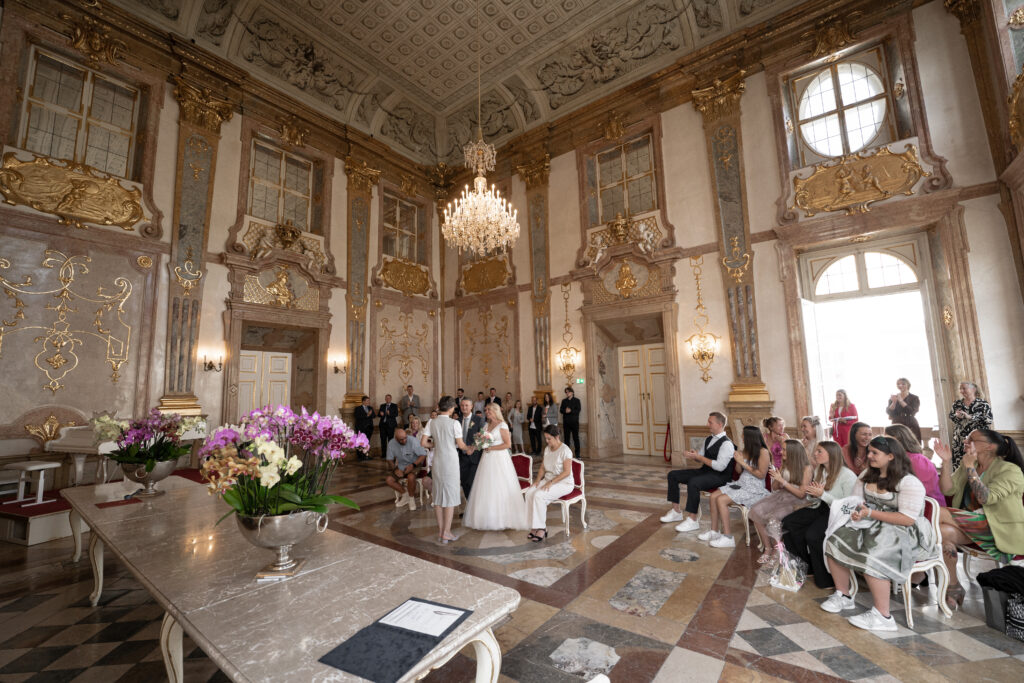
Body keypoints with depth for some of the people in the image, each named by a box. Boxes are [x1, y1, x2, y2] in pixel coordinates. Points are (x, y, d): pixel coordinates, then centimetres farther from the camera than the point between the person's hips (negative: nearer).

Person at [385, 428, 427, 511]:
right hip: (401, 467, 5)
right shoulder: (391, 444, -11)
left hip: (414, 466, -4)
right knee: (389, 480, -16)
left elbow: (423, 455, -19)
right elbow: (389, 459, 2)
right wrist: (395, 469, -15)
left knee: (410, 477, -34)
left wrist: (413, 465, -31)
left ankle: (411, 498, -6)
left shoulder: (413, 441, -23)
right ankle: (405, 494, 5)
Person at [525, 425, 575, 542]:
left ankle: (541, 529, -15)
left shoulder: (565, 450, -15)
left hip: (563, 483, -7)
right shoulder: (547, 449, 9)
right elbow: (542, 468, 13)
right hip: (548, 480, 7)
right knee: (529, 492, -19)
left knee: (539, 495, -29)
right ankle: (535, 527, -14)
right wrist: (538, 480, -5)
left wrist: (551, 482, -23)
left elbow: (567, 472, -19)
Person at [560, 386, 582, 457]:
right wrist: (565, 411, -15)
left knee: (575, 437, -2)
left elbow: (578, 410, -7)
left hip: (574, 422, -3)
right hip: (566, 422, 3)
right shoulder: (564, 401, 13)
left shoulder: (576, 400, 3)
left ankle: (577, 454, 4)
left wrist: (571, 411, -21)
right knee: (566, 438, 4)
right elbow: (561, 410, 6)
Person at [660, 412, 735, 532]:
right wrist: (694, 454, -2)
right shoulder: (708, 439, 13)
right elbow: (701, 457, 22)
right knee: (673, 475, 1)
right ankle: (676, 512, 7)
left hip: (720, 476, -9)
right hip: (705, 471, 10)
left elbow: (720, 466, -24)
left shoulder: (726, 444, -16)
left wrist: (699, 457, -22)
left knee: (693, 482, -37)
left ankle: (692, 520, -24)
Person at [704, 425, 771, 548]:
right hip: (741, 483, 8)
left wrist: (744, 463, -16)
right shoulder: (746, 450, 13)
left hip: (754, 489, -8)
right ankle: (714, 531, 0)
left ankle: (727, 538, -16)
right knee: (713, 496, -9)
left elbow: (761, 475, -16)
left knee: (721, 500, -23)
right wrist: (737, 460, -2)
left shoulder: (763, 452, -11)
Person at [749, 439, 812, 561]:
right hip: (781, 496, 6)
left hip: (796, 501, -6)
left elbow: (801, 493, -11)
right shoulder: (784, 465, 10)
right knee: (756, 510, -18)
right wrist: (776, 478, -8)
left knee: (772, 517, -29)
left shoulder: (806, 468, -7)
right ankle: (767, 549, -8)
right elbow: (775, 488, 13)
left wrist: (782, 480, -17)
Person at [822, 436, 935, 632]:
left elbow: (908, 519, -19)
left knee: (871, 556, -33)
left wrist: (870, 513, -22)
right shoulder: (867, 475, 12)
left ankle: (883, 616, -18)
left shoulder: (909, 482, -12)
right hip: (872, 525, 7)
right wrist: (856, 511, -7)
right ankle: (843, 595, 1)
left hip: (903, 532, -7)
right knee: (835, 541, -14)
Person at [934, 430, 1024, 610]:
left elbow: (986, 498, -22)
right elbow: (948, 490, 1)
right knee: (944, 532, -26)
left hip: (1000, 530, -6)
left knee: (938, 513, -28)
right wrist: (946, 462, -8)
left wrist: (970, 468, -23)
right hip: (970, 526, 6)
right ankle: (953, 586, -14)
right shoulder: (967, 464, 11)